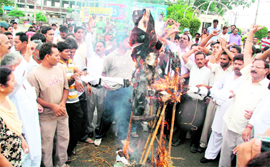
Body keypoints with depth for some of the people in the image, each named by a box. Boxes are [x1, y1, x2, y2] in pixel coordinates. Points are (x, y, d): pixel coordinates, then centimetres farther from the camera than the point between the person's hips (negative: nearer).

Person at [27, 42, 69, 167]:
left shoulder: (60, 68, 1)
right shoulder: (34, 74, -16)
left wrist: (62, 103, -8)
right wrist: (52, 106, -19)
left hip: (62, 113, 5)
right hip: (47, 116, -5)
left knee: (64, 139, 18)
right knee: (47, 144, 9)